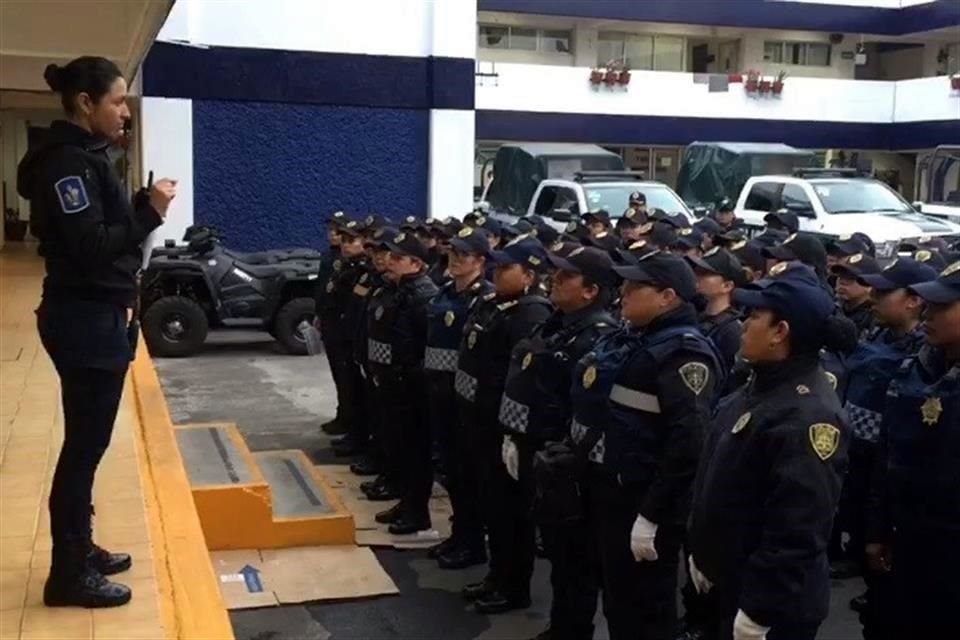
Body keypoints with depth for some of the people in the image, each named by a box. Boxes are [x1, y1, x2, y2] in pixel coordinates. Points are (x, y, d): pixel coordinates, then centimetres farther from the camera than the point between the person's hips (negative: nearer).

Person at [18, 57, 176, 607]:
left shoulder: (84, 155, 15)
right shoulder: (68, 161, -16)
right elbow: (91, 248, -22)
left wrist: (144, 207, -1)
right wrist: (150, 211, -21)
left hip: (96, 317, 10)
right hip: (85, 321, -10)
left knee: (87, 441, 16)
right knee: (85, 444, -2)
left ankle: (79, 551, 29)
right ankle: (69, 575, 9)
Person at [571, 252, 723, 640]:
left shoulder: (684, 352, -18)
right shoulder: (628, 340, 10)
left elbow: (687, 442, -25)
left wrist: (652, 515, -24)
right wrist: (587, 474, 16)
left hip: (641, 501, -8)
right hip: (606, 490, 9)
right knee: (616, 601, 21)